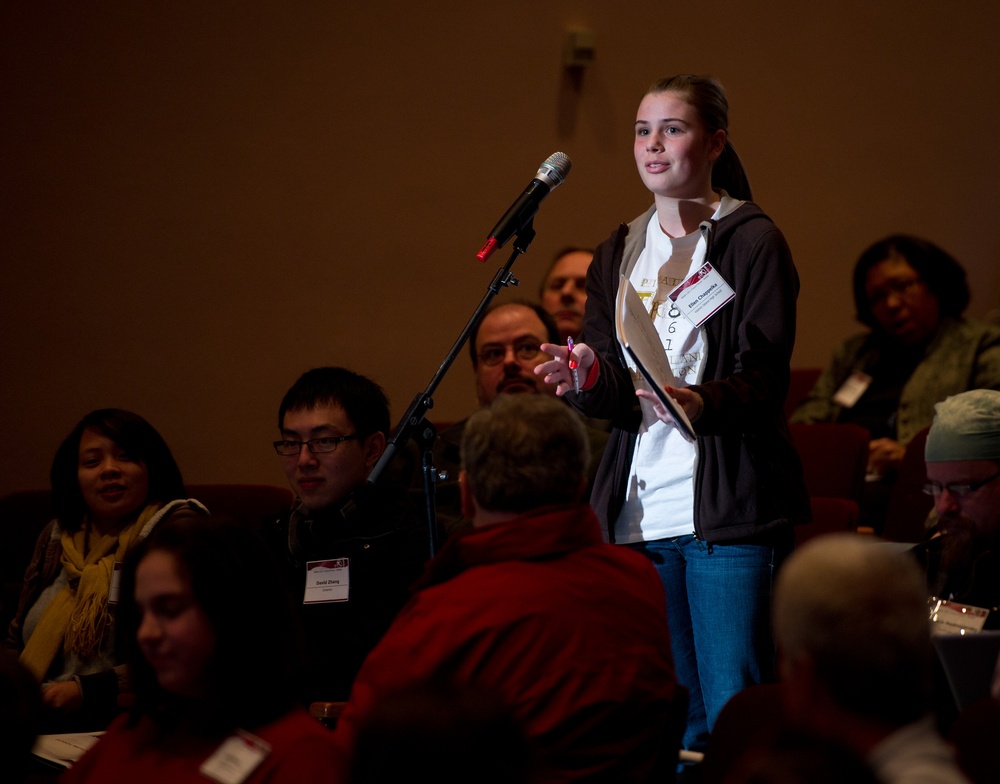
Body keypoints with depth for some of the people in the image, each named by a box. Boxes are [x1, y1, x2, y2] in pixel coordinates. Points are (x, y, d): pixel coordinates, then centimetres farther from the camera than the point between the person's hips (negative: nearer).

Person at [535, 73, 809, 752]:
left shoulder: (752, 242, -1)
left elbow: (764, 385, -10)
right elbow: (611, 397, 9)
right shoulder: (619, 254, 16)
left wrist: (701, 403, -31)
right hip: (641, 513, 6)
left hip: (730, 514, -5)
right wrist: (589, 377, -14)